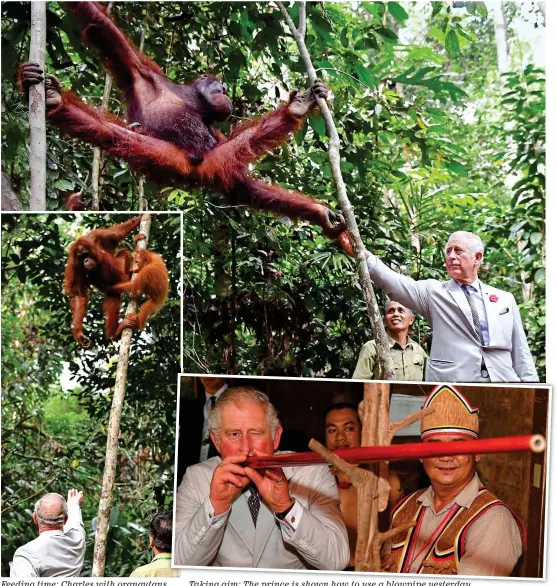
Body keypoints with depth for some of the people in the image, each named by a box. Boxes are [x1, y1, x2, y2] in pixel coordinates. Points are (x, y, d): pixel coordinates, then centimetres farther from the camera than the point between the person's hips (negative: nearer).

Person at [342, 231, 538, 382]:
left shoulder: (505, 299, 16)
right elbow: (394, 283, -9)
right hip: (451, 383, -2)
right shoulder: (434, 292, 8)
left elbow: (520, 352, 14)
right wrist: (362, 253, -23)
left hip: (503, 381, 2)